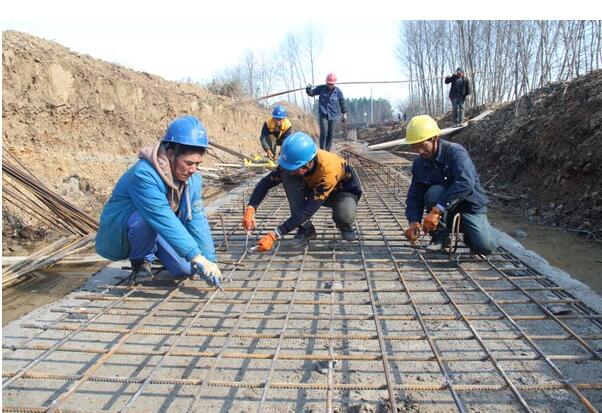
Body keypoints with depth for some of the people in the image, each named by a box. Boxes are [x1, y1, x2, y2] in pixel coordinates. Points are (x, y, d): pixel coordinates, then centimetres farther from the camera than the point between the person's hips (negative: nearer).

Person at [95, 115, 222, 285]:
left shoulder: (193, 179, -11)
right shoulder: (144, 174, -34)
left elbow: (197, 220, -15)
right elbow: (163, 220, -41)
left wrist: (210, 260, -24)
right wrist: (195, 256, -45)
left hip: (154, 233, 6)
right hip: (118, 233, -6)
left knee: (187, 269, -7)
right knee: (145, 219, -37)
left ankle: (151, 250, 22)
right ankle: (140, 261, -6)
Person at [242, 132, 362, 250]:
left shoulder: (328, 170, -41)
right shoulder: (295, 160, -25)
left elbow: (308, 210, -41)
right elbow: (267, 182, -18)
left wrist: (274, 235, -42)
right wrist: (251, 209, -35)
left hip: (344, 190, -5)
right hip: (315, 187, 5)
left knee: (344, 214, -40)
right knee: (288, 178, -24)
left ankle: (345, 225, 0)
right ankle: (306, 228, -12)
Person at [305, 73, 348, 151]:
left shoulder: (338, 91, -3)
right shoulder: (321, 88, -3)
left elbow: (342, 102, 8)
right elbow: (311, 93, 8)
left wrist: (344, 113, 11)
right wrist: (308, 88, -14)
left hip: (334, 116, 1)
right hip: (323, 115, -1)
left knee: (331, 135, 6)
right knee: (324, 133, -14)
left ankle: (327, 151, 18)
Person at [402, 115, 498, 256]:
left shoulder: (455, 151, -21)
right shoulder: (419, 164, -5)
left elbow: (466, 183, -38)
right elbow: (414, 197, -5)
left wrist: (437, 210, -44)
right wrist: (413, 222, -25)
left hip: (470, 206, -3)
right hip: (446, 212, 3)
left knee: (485, 247, -25)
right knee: (434, 192, -30)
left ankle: (469, 233, 11)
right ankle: (440, 236, -9)